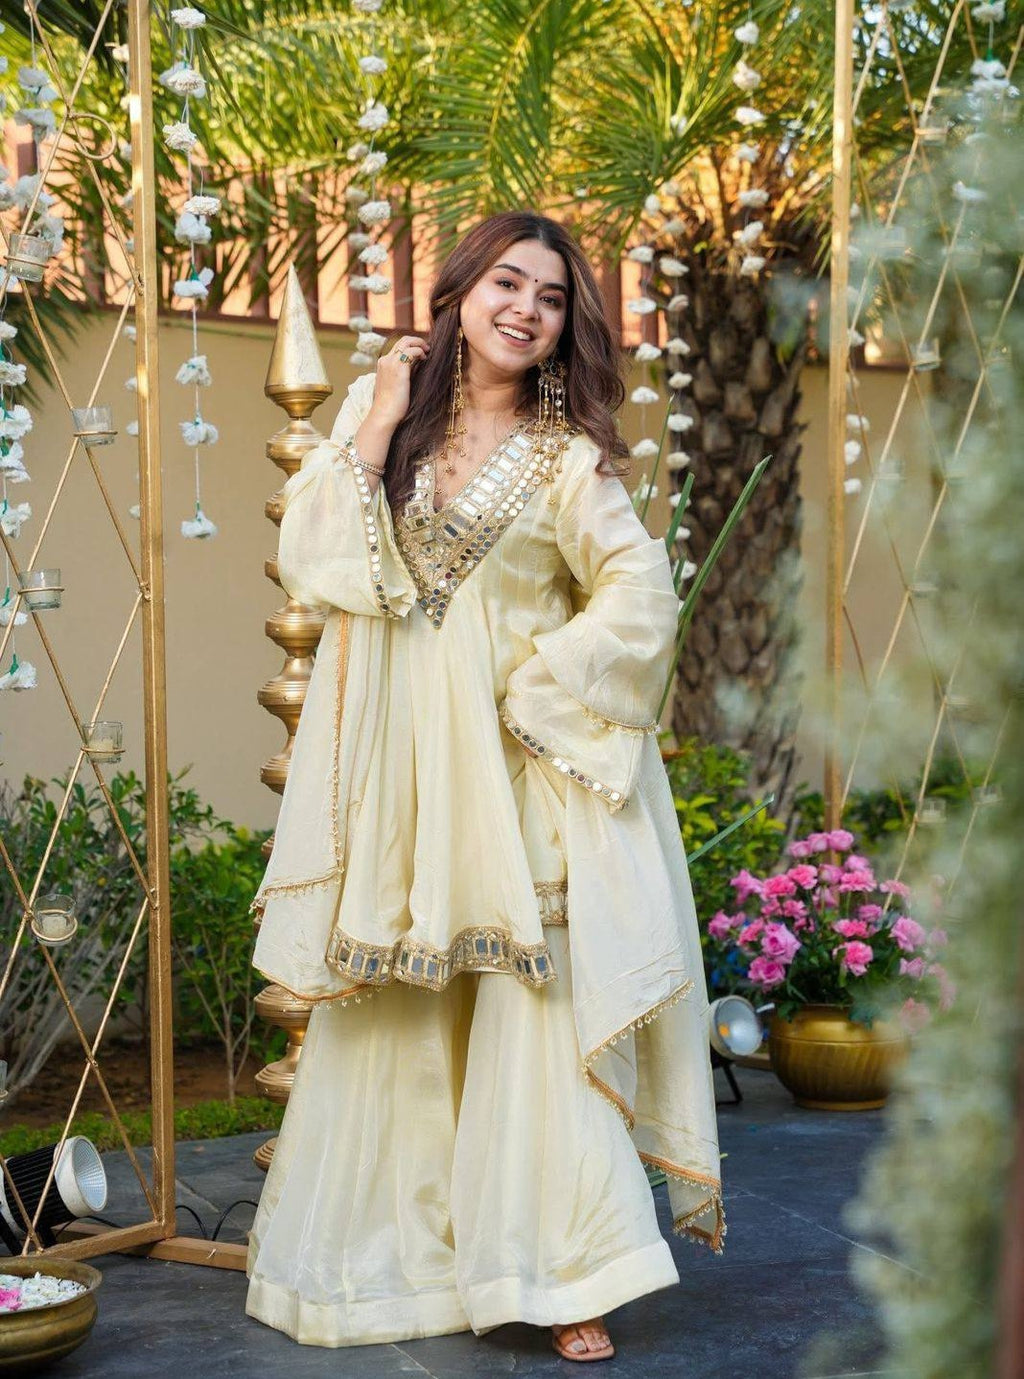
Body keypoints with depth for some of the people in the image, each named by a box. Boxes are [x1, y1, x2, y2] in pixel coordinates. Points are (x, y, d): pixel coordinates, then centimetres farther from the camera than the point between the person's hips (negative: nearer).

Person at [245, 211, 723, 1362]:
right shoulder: (383, 409, 8)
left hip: (519, 764, -2)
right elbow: (308, 557, -2)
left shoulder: (565, 457, 2)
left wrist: (531, 686, -10)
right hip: (394, 760, 2)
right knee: (390, 1011, 8)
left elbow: (641, 596, -5)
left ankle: (568, 1277, 0)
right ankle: (391, 1243, 22)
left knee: (541, 1000, -5)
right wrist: (378, 424, -6)